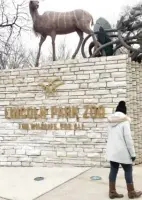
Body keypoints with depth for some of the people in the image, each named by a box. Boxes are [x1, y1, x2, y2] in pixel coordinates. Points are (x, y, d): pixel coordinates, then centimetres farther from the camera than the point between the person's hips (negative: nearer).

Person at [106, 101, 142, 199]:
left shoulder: (111, 121, 8)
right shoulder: (124, 121, -12)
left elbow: (110, 136, 11)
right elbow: (128, 138, -15)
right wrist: (133, 153, -10)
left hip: (112, 151, 6)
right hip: (122, 151, -6)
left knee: (113, 170, 9)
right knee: (128, 170, 7)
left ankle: (112, 192, 13)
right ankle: (131, 193, 17)